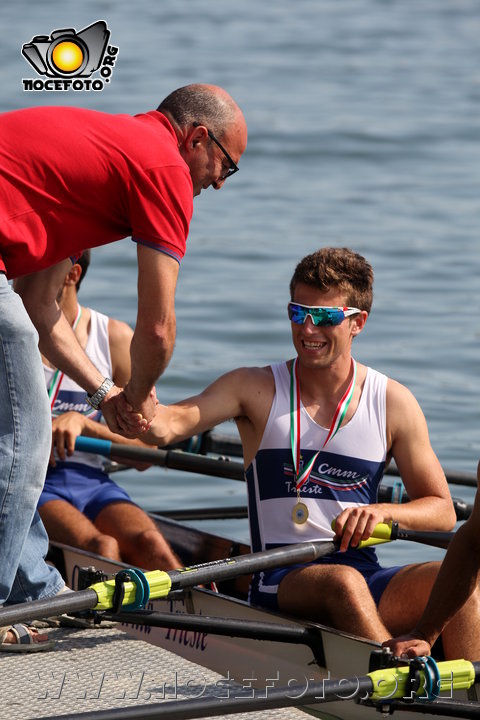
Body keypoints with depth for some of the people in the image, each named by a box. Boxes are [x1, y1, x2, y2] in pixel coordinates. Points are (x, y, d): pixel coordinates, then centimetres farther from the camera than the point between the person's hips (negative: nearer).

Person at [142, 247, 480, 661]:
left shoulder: (393, 403, 8)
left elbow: (442, 511, 10)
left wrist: (383, 513, -11)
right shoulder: (256, 390, 4)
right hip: (281, 581, -2)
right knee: (343, 582, -36)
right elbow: (172, 424, -14)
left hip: (364, 572, 2)